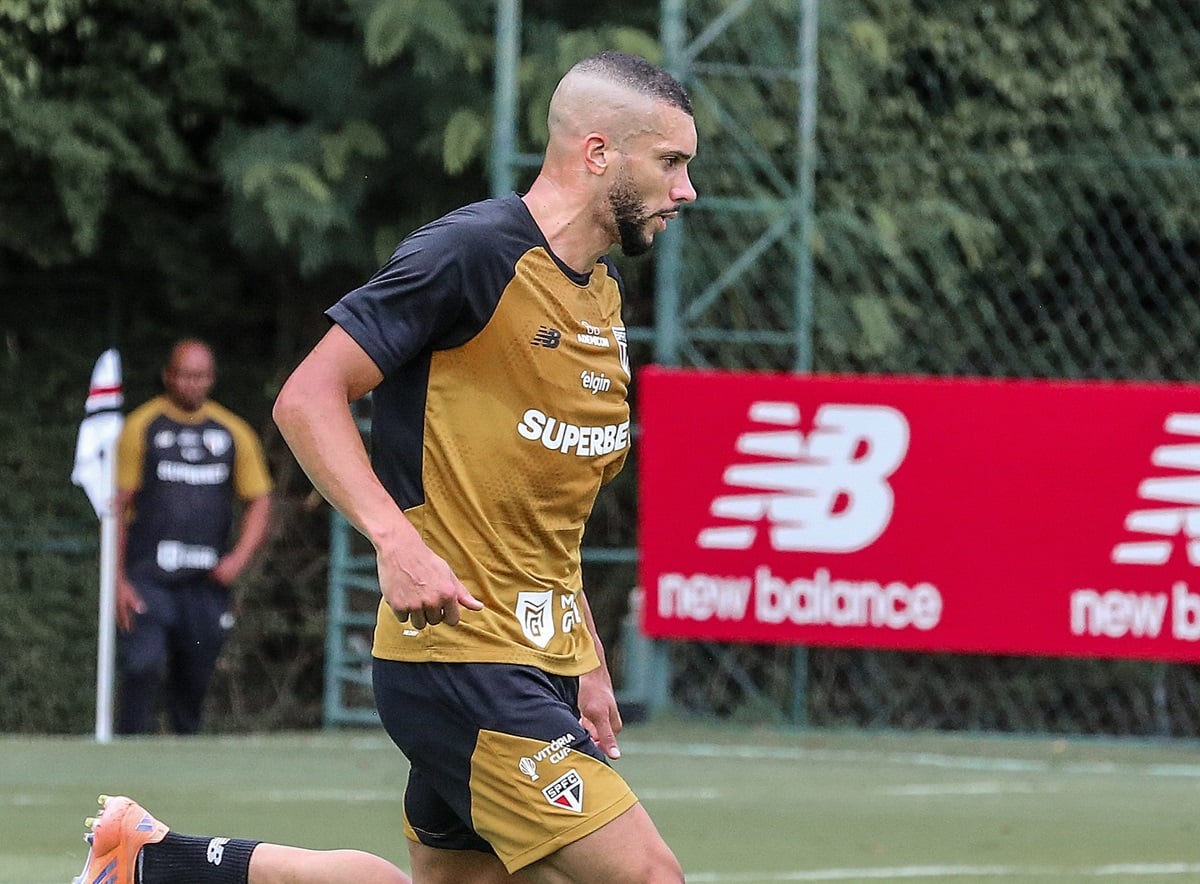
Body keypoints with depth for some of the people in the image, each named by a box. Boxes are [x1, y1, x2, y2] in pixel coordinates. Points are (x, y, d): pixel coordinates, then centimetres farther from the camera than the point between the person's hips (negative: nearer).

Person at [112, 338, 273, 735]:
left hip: (209, 583, 3)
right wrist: (118, 580, -6)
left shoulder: (234, 433, 12)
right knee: (142, 666, -19)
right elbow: (117, 506, 1)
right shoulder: (142, 427, 2)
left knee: (194, 682, 7)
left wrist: (239, 558, -4)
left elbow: (259, 504, 14)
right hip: (148, 579, -3)